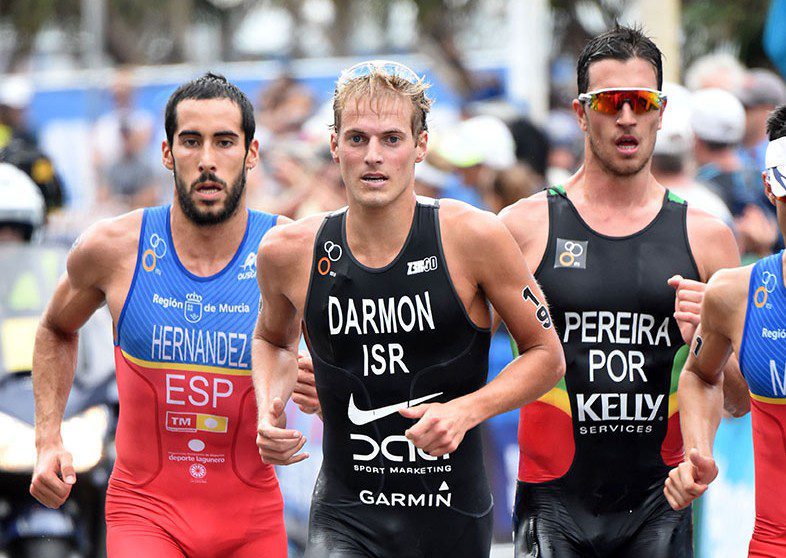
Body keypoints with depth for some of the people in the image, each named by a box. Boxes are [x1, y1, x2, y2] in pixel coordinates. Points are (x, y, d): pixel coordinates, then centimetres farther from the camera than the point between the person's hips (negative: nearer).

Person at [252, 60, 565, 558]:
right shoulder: (289, 252, -3)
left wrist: (467, 410, -15)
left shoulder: (472, 236, -9)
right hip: (346, 516, 0)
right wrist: (270, 408, 0)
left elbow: (547, 356, 1)